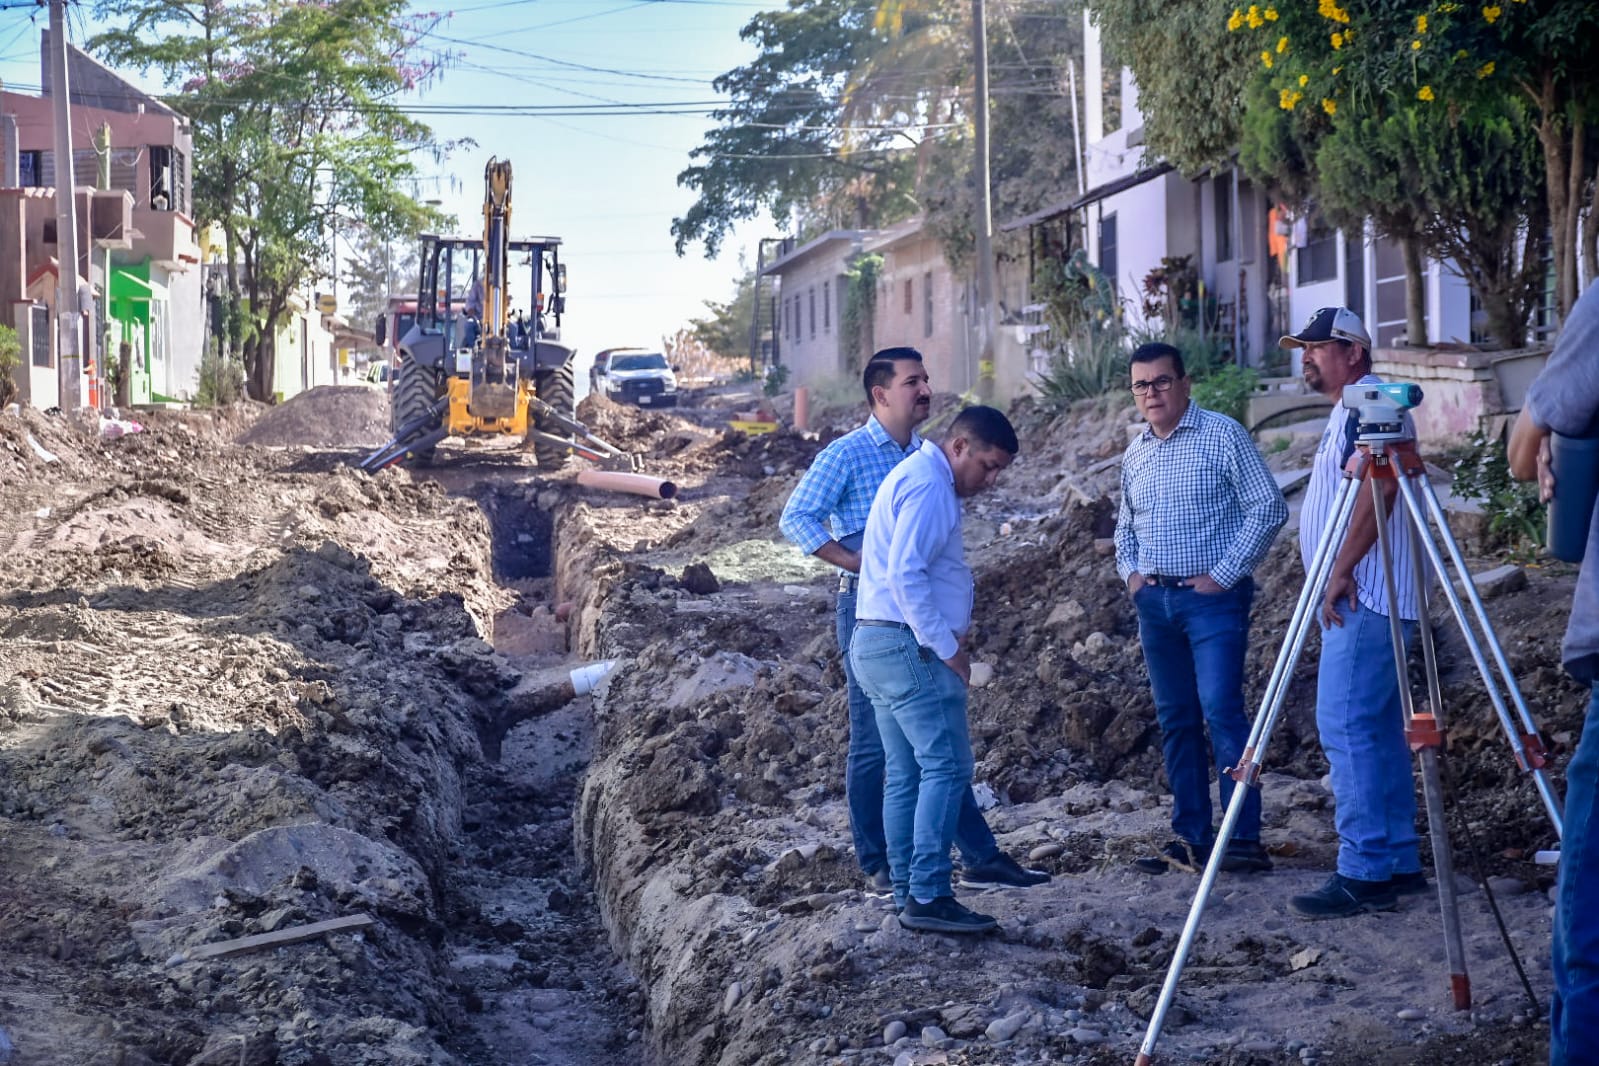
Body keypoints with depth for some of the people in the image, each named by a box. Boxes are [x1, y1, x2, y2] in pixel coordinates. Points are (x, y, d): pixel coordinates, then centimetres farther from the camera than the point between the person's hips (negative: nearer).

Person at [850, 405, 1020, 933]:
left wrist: (944, 640, 20)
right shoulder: (928, 485, -12)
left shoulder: (913, 476, 22)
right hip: (907, 646, -11)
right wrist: (946, 646, -18)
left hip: (876, 645, 11)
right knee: (947, 766, -11)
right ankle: (928, 895, -14)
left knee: (906, 775, 11)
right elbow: (906, 572, -22)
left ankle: (907, 893, 12)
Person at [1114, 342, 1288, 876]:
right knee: (1175, 720, 8)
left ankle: (1244, 838, -15)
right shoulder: (1135, 454, 15)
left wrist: (1225, 574, -13)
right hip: (1154, 599, 7)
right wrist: (1129, 571, 9)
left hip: (1213, 597, -7)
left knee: (1220, 708, -16)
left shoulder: (1223, 435, -5)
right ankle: (1190, 838, 13)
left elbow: (1268, 507, -9)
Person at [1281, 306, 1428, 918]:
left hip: (1364, 599, -11)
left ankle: (1364, 873, -13)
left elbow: (1379, 485, -23)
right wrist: (1335, 578, 21)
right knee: (1377, 731, 11)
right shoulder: (1349, 411, 23)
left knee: (1345, 727, -13)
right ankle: (1398, 863, 15)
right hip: (1361, 601, 11)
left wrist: (1340, 570, -24)